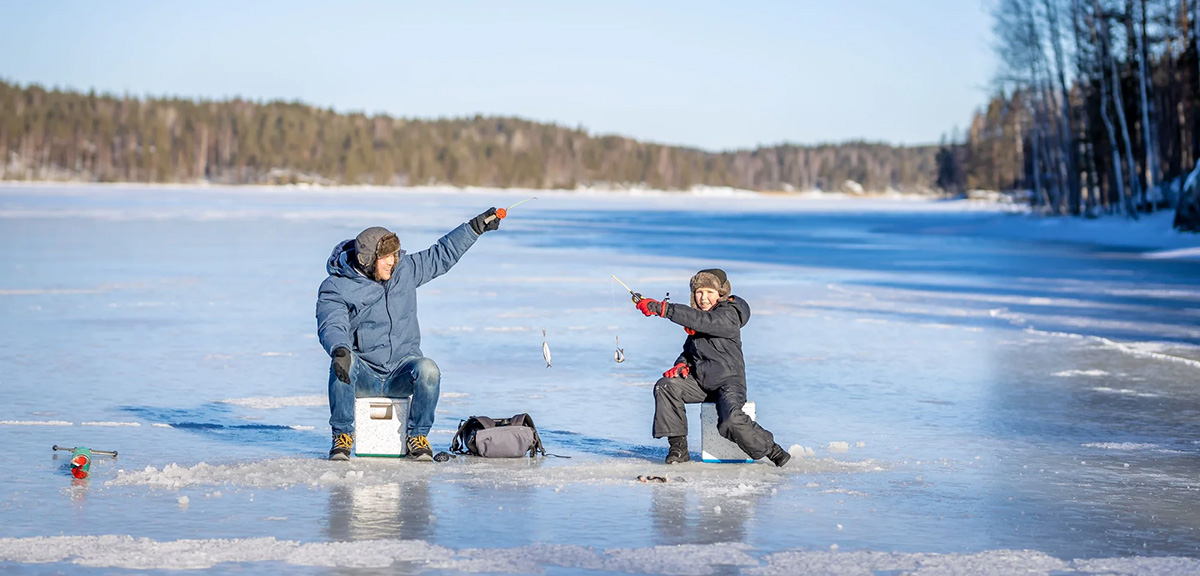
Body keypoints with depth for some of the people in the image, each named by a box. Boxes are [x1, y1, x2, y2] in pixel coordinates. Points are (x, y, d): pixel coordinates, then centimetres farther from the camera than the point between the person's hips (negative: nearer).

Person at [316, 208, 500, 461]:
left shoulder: (405, 269, 6)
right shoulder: (336, 288, -8)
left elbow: (441, 255, 18)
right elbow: (331, 326, -25)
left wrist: (476, 227, 13)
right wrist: (339, 349, -47)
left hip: (401, 373, 2)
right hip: (363, 374, -2)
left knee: (428, 370, -31)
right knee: (345, 362, -37)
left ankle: (417, 436, -11)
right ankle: (342, 435, -21)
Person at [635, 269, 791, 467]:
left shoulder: (728, 314, -13)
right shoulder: (698, 317, 13)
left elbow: (702, 320, -32)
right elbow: (689, 348, 24)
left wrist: (662, 308, -39)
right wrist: (682, 364, -2)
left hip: (728, 381, -8)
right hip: (700, 381, 8)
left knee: (730, 420, -32)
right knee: (664, 387, -15)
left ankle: (772, 450, -8)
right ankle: (678, 447, -12)